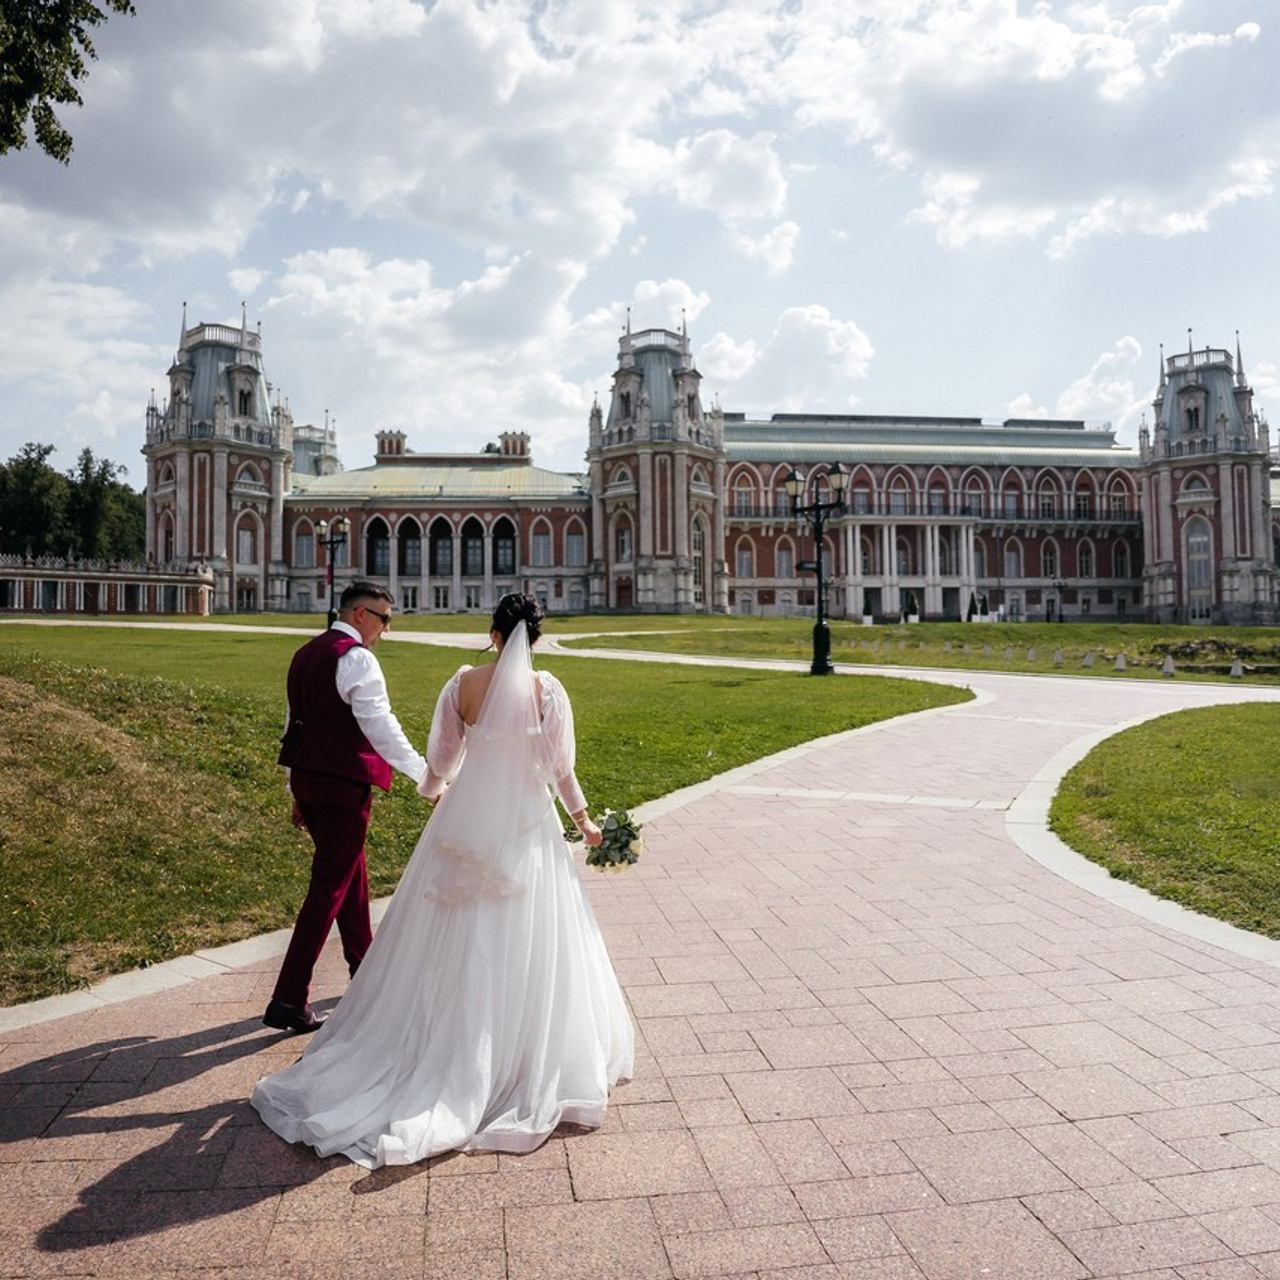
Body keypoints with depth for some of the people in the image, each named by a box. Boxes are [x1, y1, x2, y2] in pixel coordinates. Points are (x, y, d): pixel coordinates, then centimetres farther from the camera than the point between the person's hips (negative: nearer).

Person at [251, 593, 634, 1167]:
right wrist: (583, 819, 10)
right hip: (527, 828, -1)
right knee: (523, 952, 9)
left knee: (454, 950, 15)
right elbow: (560, 766, -5)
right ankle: (521, 1062, 19)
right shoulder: (548, 689, -10)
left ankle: (445, 1050, 25)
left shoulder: (464, 683, -6)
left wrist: (433, 789, 26)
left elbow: (441, 757, 4)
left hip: (466, 824, 2)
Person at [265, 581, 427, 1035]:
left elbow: (295, 723, 17)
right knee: (329, 888, -1)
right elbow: (381, 728, -20)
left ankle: (363, 965, 38)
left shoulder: (306, 654, 13)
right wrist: (428, 775, -17)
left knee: (351, 872, 22)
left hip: (307, 777, 9)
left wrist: (298, 791, 22)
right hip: (344, 785, -9)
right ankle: (288, 1001, 2)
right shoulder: (356, 658, -15)